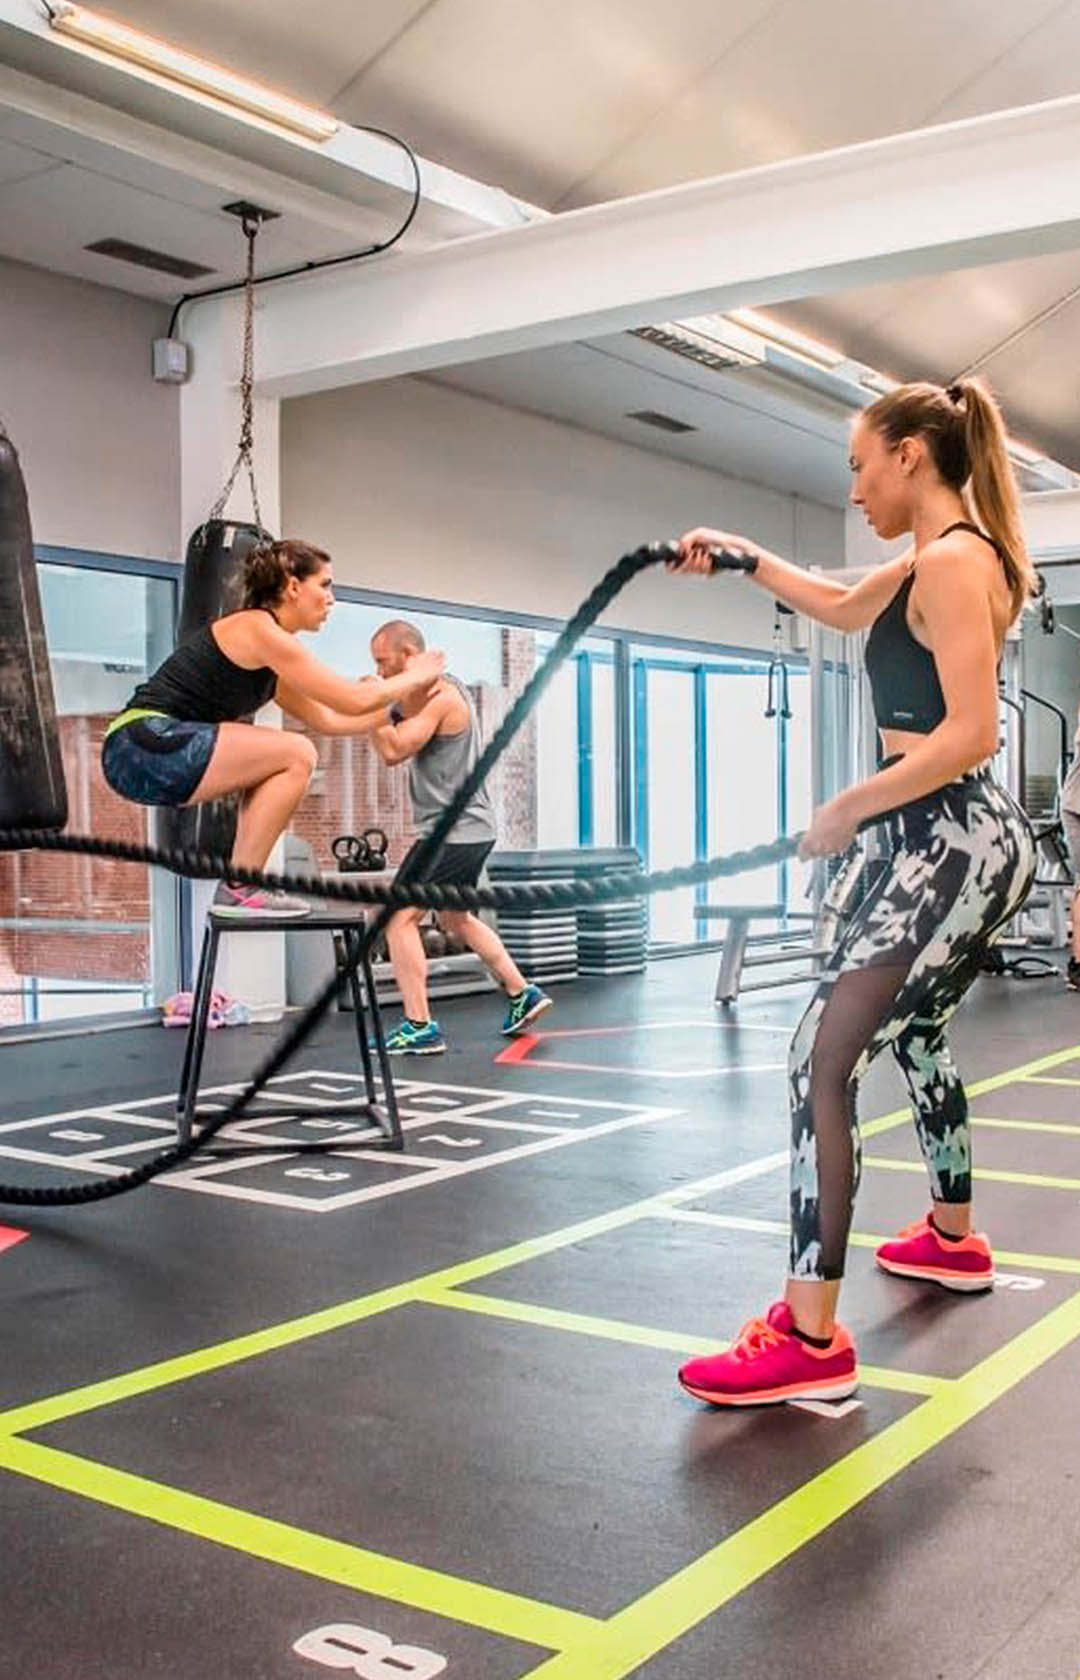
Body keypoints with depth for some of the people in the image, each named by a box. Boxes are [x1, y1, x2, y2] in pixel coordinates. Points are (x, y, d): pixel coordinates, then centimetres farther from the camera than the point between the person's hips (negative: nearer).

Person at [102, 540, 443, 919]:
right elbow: (353, 700, -11)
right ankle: (239, 890, -6)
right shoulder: (259, 631, -10)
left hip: (145, 752, 10)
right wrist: (414, 677, 4)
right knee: (297, 755, -11)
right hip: (146, 746, -10)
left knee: (274, 764, 20)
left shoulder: (271, 663, 19)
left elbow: (329, 720, 24)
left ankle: (243, 882, 14)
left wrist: (403, 699, 23)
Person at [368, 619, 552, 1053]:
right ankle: (522, 994, 30)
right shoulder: (433, 692, 15)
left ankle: (420, 1029, -10)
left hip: (454, 830, -11)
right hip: (469, 827, 11)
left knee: (399, 919, -9)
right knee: (456, 918, 24)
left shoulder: (441, 696, -16)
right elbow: (399, 744, 16)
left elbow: (393, 750, -22)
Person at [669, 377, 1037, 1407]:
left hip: (956, 845, -11)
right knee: (913, 1034, 27)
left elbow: (970, 732, -23)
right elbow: (839, 607, 35)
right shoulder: (933, 560, 16)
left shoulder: (954, 561, -14)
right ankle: (953, 1241, 46)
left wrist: (848, 808, -16)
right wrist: (740, 556, 35)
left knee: (820, 1059, -16)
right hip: (965, 843, 11)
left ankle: (810, 1340, -16)